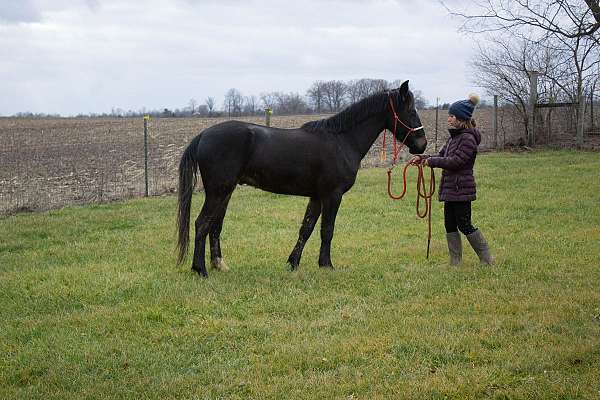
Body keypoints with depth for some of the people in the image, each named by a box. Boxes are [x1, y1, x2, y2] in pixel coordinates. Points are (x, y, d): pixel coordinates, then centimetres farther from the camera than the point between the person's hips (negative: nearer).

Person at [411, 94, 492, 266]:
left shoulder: (468, 138, -16)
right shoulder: (454, 136, 14)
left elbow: (455, 161, -22)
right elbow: (442, 155, 18)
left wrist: (431, 161, -14)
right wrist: (422, 158, 6)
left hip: (461, 189, -9)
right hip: (450, 188, 9)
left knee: (464, 225, -3)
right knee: (450, 226, 10)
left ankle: (486, 259, 9)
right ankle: (455, 262, 18)